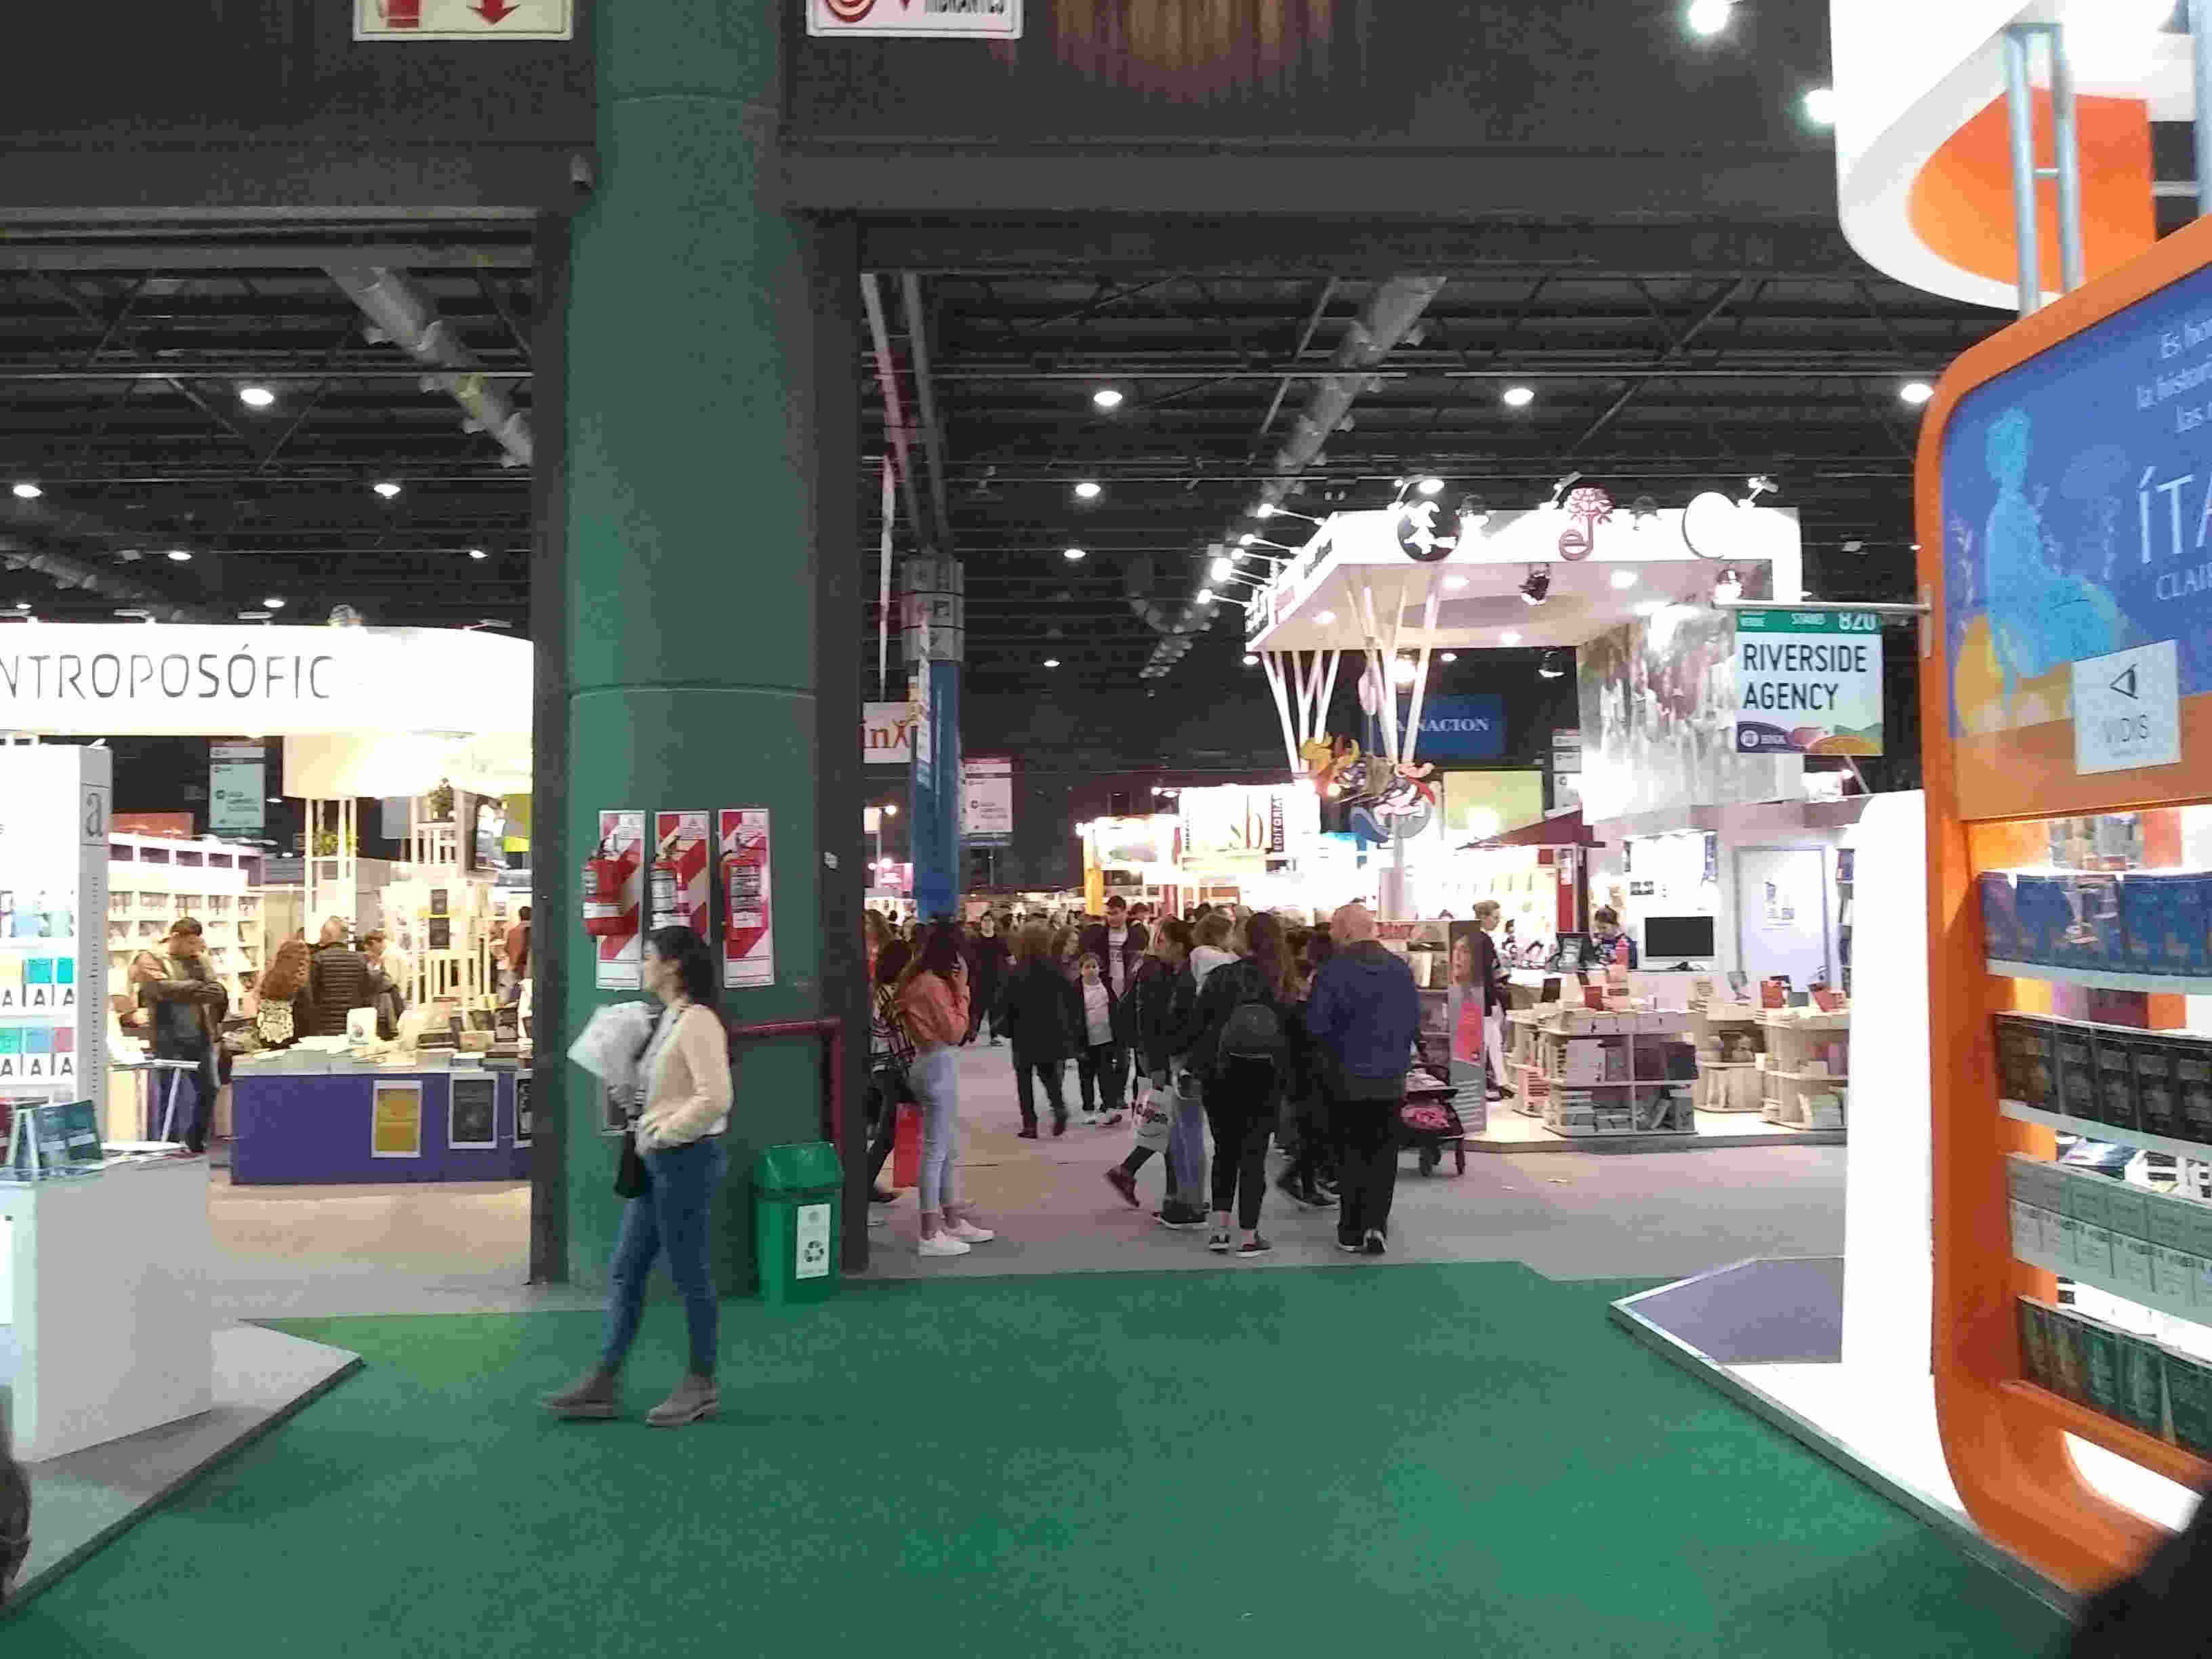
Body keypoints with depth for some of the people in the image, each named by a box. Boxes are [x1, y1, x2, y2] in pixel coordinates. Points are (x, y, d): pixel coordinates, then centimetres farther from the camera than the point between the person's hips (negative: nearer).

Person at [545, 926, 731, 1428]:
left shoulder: (697, 1021, -17)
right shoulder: (668, 1019, 12)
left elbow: (715, 1098, -26)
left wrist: (665, 1132, -17)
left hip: (687, 1159, -10)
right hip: (657, 1161, 10)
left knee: (689, 1275, 2)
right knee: (624, 1272, 11)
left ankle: (701, 1385, 16)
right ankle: (604, 1384, 18)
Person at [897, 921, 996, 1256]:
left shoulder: (921, 978, 12)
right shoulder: (933, 984, -18)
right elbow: (955, 1031, -16)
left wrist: (957, 988, 4)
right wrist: (961, 989, -12)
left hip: (935, 1063, 10)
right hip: (938, 1066, -10)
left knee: (950, 1149, 17)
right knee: (936, 1149, -5)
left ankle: (954, 1222, 27)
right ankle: (931, 1235, -1)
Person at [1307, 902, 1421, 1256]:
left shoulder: (1333, 971, -13)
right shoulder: (1401, 970, -2)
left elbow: (1316, 1025, -13)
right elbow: (1414, 1024, 3)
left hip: (1347, 1078, -2)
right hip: (1391, 1080, 2)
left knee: (1352, 1153, 10)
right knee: (1383, 1155, 10)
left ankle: (1352, 1232, 14)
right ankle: (1376, 1224, -2)